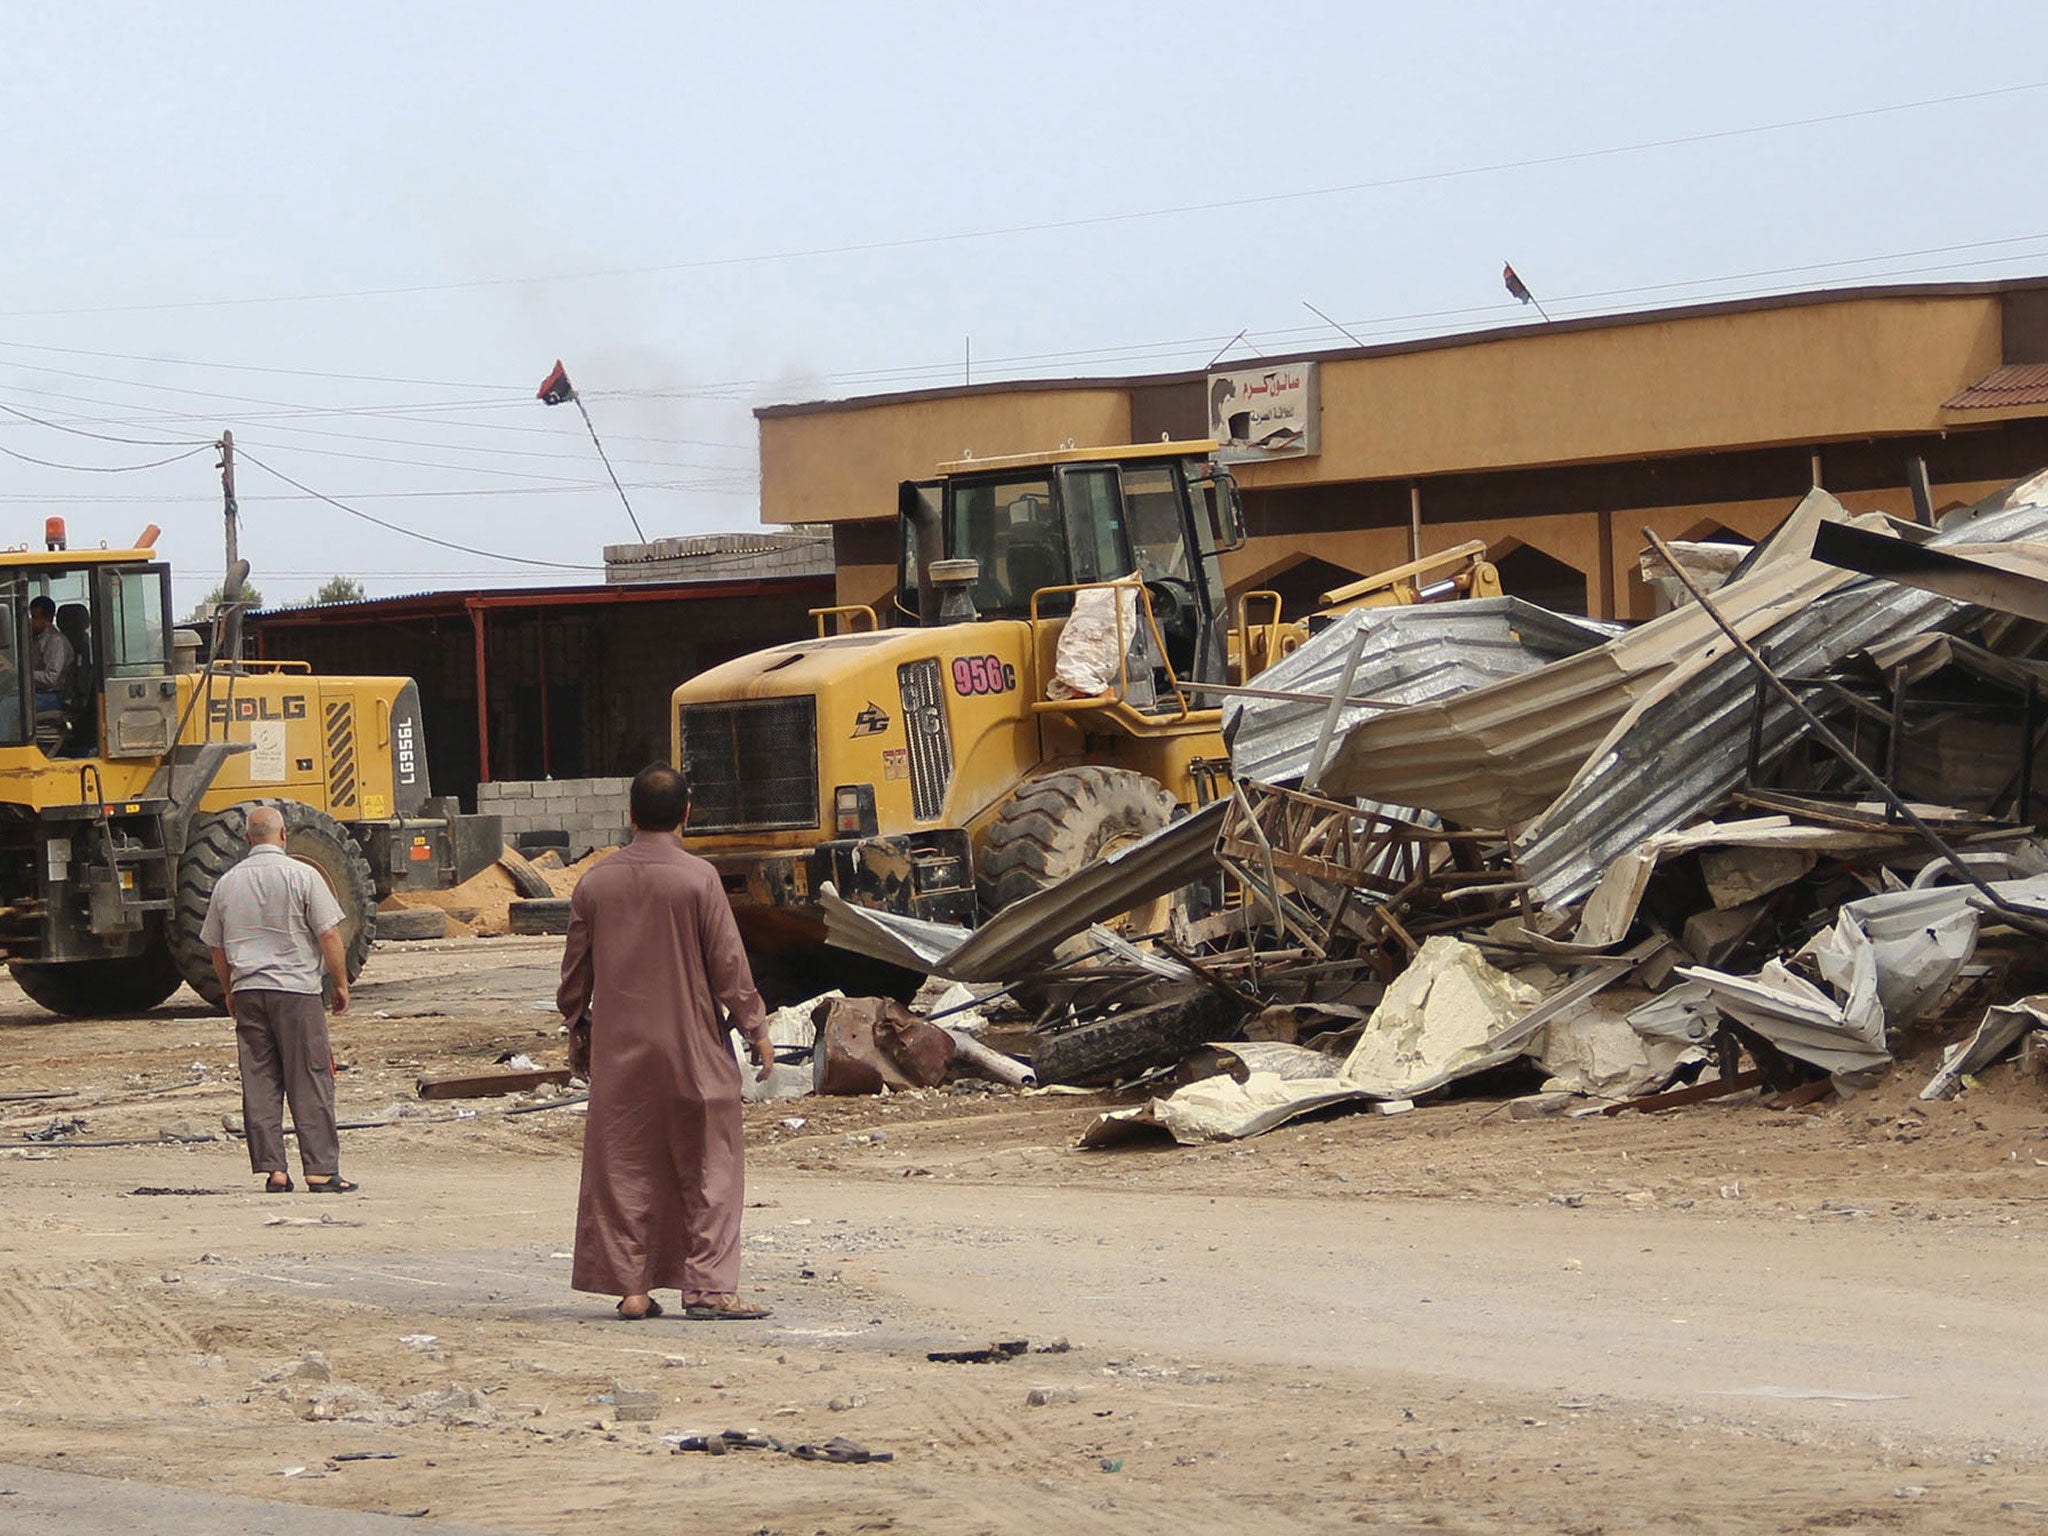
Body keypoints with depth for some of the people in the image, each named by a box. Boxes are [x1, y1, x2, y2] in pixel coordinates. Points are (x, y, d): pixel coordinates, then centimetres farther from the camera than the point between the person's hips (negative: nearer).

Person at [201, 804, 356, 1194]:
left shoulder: (227, 883, 8)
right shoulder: (301, 876, -6)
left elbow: (217, 948, 16)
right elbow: (329, 935, -8)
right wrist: (341, 983, 4)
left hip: (246, 990, 4)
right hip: (295, 990, -4)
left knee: (259, 1084, 6)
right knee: (310, 1084, 0)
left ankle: (273, 1170, 3)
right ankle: (321, 1170, -2)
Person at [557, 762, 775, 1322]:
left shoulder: (596, 882, 1)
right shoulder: (697, 878, -9)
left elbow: (576, 967, 9)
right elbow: (728, 963, -8)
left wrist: (578, 1024, 25)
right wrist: (755, 1028, 2)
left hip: (618, 1050, 3)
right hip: (693, 1047, -3)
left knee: (623, 1167, 8)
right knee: (709, 1165, 3)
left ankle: (631, 1286, 8)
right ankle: (708, 1286, -3)